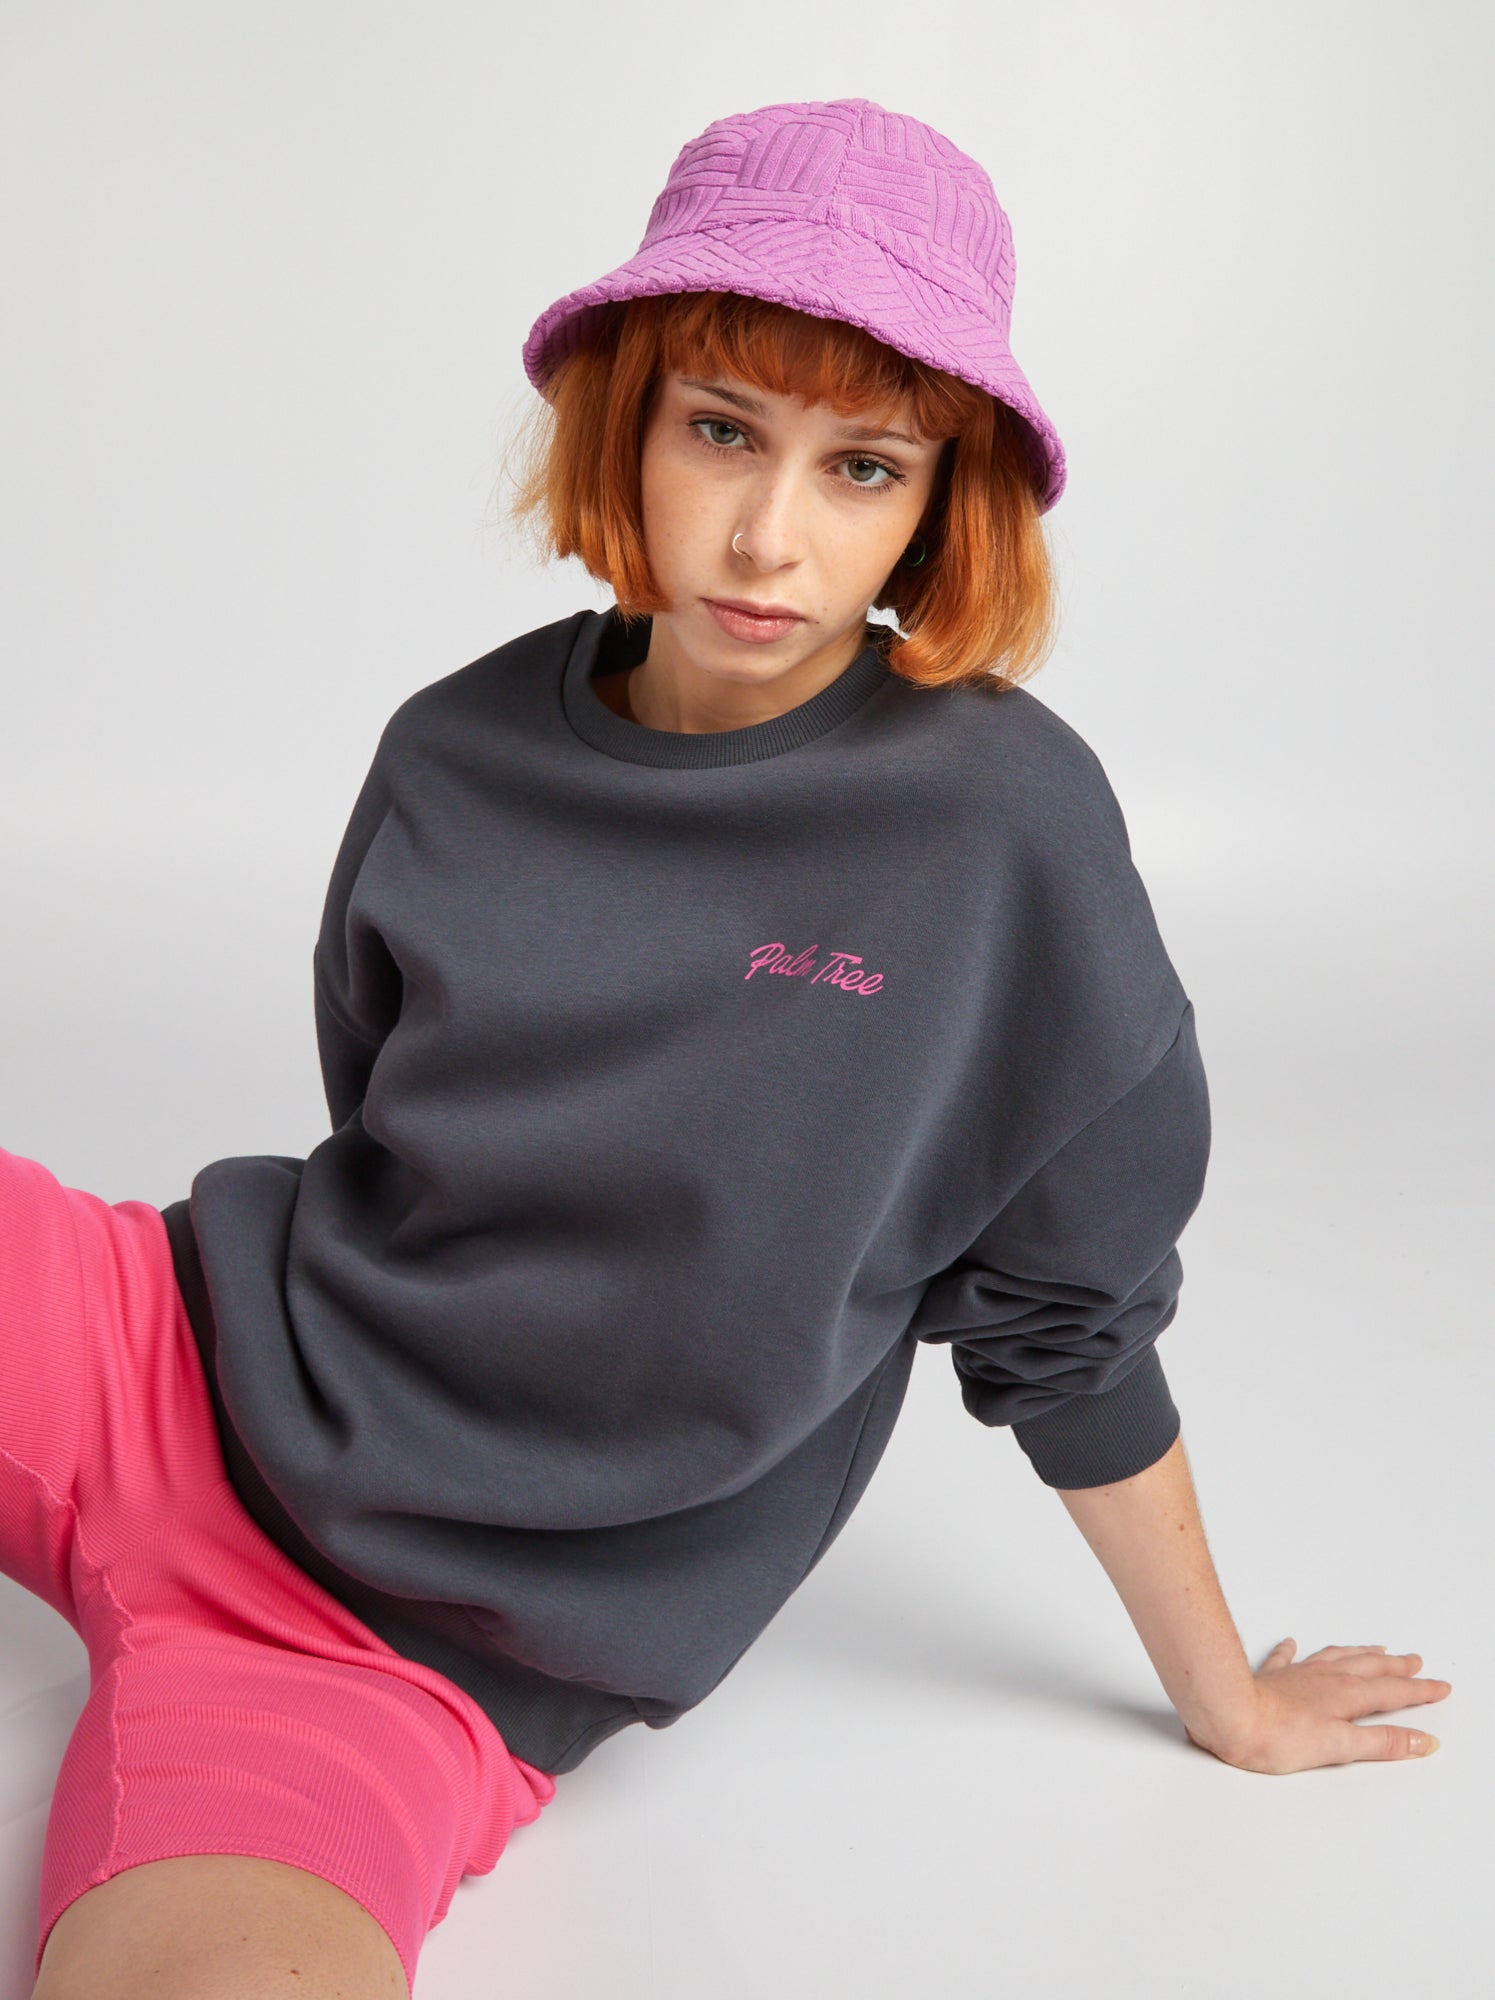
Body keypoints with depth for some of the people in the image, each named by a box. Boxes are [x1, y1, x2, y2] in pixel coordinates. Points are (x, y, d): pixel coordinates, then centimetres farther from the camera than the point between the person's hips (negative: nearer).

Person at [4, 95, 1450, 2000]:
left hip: (429, 1659, -4)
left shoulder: (999, 816, -13)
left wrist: (1223, 1700, 6)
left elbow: (1068, 1320, -2)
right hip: (178, 1366, 4)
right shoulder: (455, 754, -1)